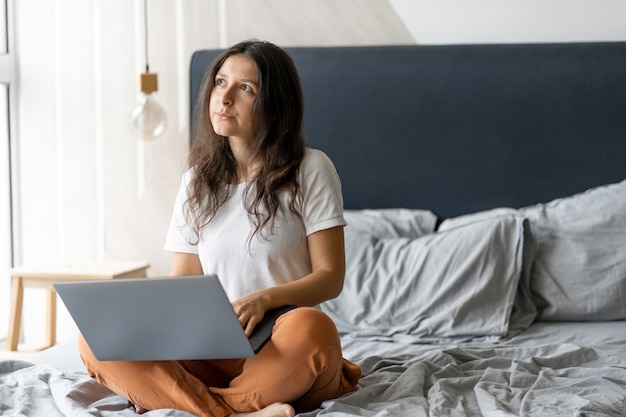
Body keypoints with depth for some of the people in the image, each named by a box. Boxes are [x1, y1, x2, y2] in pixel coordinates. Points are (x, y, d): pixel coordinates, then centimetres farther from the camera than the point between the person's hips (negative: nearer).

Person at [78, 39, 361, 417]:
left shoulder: (310, 170, 2)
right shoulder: (198, 181, 15)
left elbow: (331, 277, -3)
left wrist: (264, 298, -22)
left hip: (285, 352, -4)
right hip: (213, 354, 4)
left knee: (311, 328, -39)